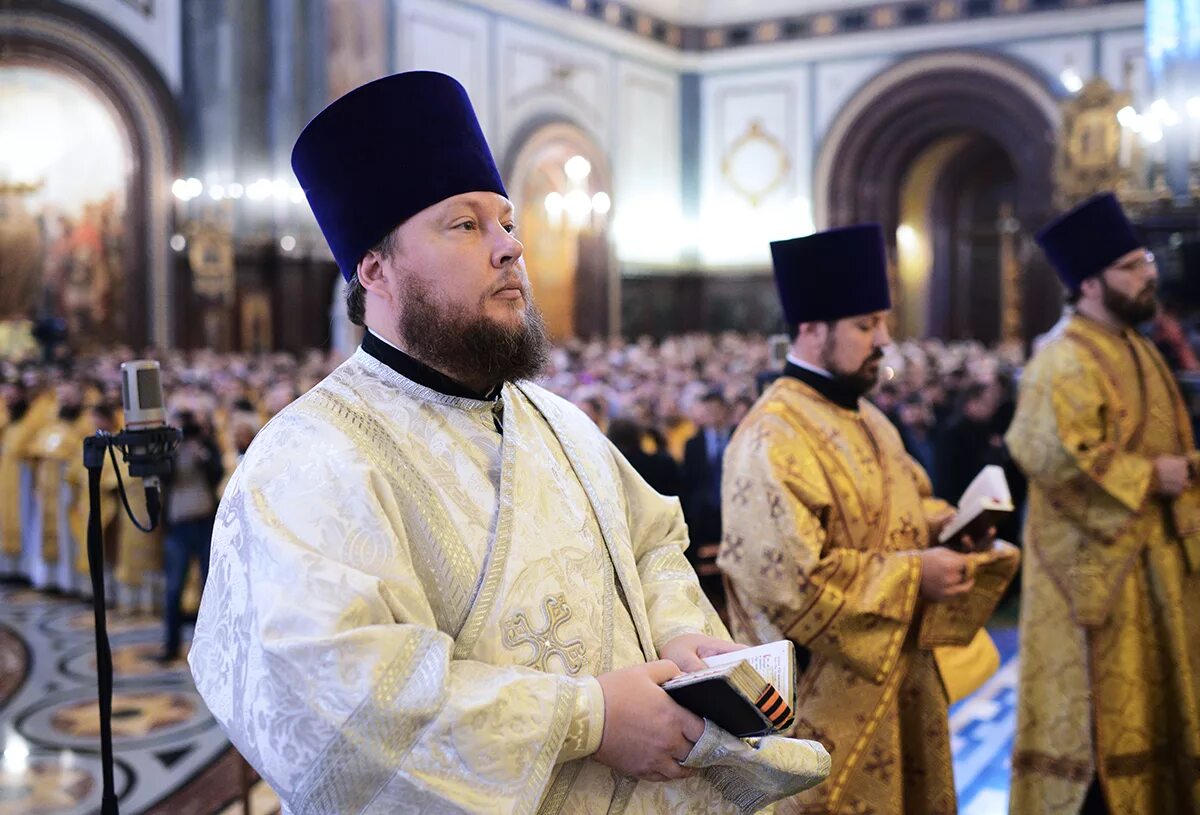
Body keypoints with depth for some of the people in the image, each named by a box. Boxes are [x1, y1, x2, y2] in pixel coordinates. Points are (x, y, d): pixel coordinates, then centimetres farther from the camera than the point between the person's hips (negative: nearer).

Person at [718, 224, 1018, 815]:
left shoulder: (864, 418, 9)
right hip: (826, 693, -9)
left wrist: (943, 526, -1)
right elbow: (789, 578, -28)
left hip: (899, 671, 9)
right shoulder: (771, 441, -22)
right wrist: (911, 574, -21)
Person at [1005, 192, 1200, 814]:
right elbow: (1051, 456, -29)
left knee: (1143, 696, 18)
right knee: (1099, 705, 0)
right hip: (1097, 561, -9)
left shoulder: (1135, 348, 12)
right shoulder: (1065, 362, -19)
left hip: (1149, 555, 9)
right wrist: (1148, 478, -19)